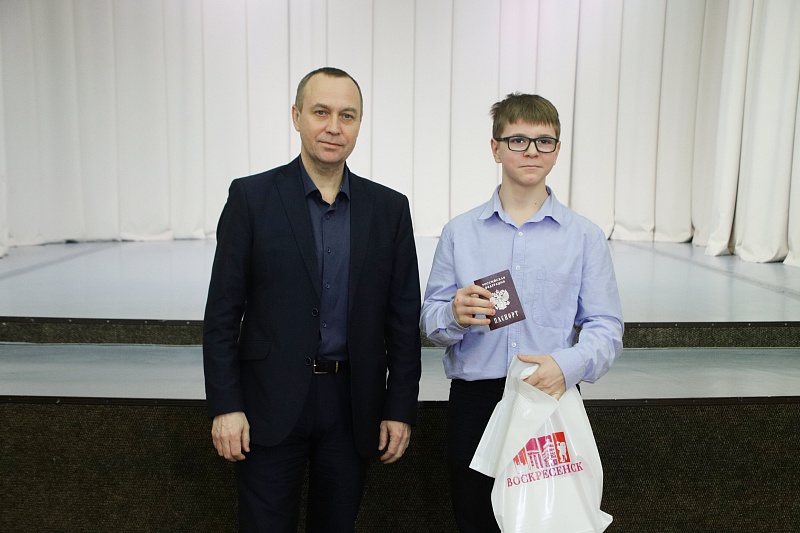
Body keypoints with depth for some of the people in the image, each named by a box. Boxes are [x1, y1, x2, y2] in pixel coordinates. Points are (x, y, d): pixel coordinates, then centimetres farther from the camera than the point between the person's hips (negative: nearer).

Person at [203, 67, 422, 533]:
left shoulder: (389, 208, 2)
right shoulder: (251, 197, -4)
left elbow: (404, 318, 3)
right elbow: (223, 311, -4)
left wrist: (400, 408, 1)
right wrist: (225, 405, -7)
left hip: (353, 406, 2)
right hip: (271, 405, -2)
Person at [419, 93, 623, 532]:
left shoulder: (585, 237, 2)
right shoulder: (459, 233, 4)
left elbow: (606, 328, -2)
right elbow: (429, 322, 5)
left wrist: (568, 364, -21)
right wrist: (454, 316, -18)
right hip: (474, 401, 1)